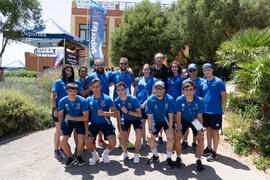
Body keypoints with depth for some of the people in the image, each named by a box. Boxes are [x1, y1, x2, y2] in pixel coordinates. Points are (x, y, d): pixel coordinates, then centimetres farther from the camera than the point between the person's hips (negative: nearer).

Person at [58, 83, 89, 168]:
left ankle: (79, 156, 12)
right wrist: (61, 127, -1)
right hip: (68, 122, 2)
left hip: (80, 121, -2)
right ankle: (71, 157, 11)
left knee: (81, 141, -21)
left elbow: (85, 117, -18)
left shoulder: (82, 100, -22)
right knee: (62, 140, -16)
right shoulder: (62, 101, -16)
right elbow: (60, 114, 2)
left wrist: (71, 118, -24)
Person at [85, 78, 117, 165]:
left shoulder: (107, 98, -9)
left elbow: (115, 113, -11)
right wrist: (86, 130, -6)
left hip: (106, 123, -1)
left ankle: (105, 153, 18)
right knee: (87, 142, -17)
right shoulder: (88, 100, -1)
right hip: (93, 124, 2)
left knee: (113, 142, -18)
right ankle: (95, 156, 17)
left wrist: (104, 113, -27)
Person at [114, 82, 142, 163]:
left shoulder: (133, 99, -27)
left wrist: (127, 112, -36)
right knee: (122, 138, -7)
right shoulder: (117, 101, -16)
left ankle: (136, 154, 6)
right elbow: (118, 116, -6)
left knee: (138, 137, -21)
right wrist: (120, 129, -10)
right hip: (125, 119, 3)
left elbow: (139, 114, -24)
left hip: (136, 119, -3)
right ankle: (125, 153, 25)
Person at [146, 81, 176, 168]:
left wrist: (170, 130, -22)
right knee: (149, 137, -12)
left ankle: (169, 158, 3)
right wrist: (150, 130, -15)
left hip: (167, 121, -2)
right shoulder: (150, 100, -17)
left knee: (170, 138, -21)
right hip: (156, 121, 2)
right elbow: (150, 117, -12)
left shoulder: (169, 99, -21)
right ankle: (155, 156, 14)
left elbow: (171, 116, -17)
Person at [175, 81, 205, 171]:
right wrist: (178, 130, -21)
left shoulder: (199, 101, -24)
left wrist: (199, 132, -24)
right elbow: (178, 116, -17)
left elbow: (199, 117, -18)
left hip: (195, 121, 0)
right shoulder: (179, 100, -23)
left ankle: (198, 160, 2)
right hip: (183, 121, 0)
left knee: (201, 139, -17)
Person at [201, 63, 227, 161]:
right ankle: (208, 148, 31)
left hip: (215, 112, -5)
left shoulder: (218, 82, -8)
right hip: (205, 111, 6)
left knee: (215, 131, 3)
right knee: (208, 129, 16)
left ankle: (214, 152, 13)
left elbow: (224, 96, -6)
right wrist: (203, 106, 10)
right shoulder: (203, 83, 9)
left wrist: (219, 107, -5)